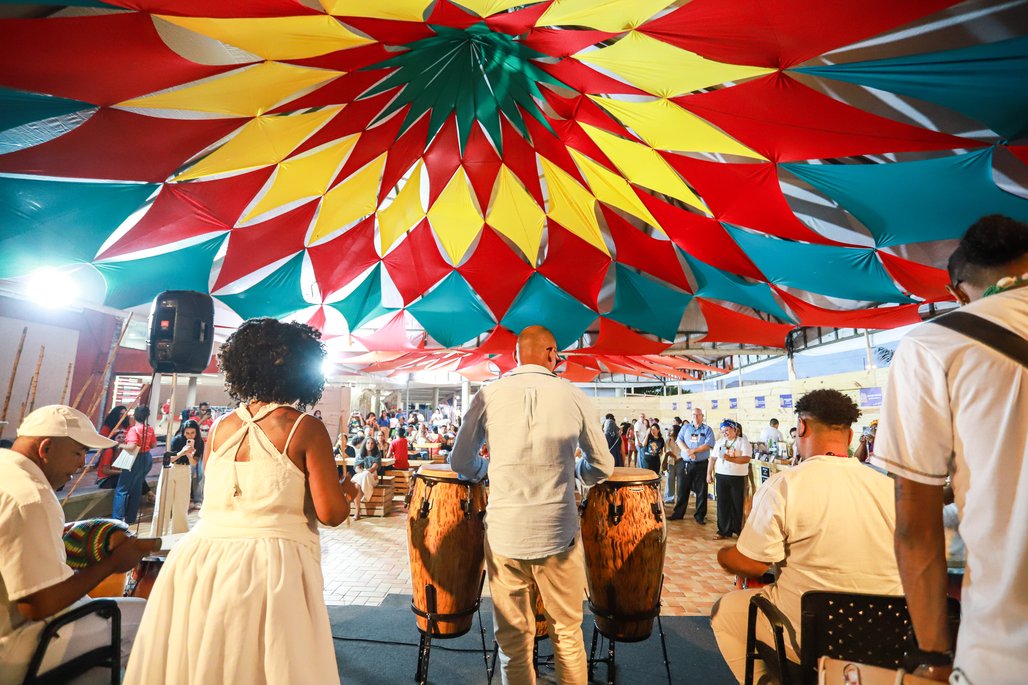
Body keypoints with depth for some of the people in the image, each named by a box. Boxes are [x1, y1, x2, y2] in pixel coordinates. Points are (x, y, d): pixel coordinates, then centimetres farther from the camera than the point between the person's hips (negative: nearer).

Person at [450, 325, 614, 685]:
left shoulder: (489, 395, -5)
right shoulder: (575, 396, -5)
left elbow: (460, 463, 2)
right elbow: (603, 468, 3)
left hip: (503, 534, 1)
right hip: (558, 534, 0)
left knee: (513, 638, 18)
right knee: (567, 634, 20)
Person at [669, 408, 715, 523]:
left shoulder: (708, 430, 2)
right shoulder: (685, 427, 10)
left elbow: (708, 445, -10)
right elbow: (679, 441, 0)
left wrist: (693, 450, -17)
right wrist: (687, 451, -17)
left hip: (701, 465, -2)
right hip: (685, 464, 2)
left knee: (701, 491, 5)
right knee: (682, 490, 9)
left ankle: (700, 515, 18)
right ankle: (678, 513, 19)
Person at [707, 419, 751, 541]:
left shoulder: (742, 442, -3)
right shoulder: (720, 442, 13)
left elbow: (746, 459, -16)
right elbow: (713, 458, 13)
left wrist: (730, 458, -24)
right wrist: (709, 473, 8)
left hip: (738, 477, -4)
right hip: (721, 476, 4)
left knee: (737, 505, 3)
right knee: (722, 504, 5)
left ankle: (738, 530, 19)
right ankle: (724, 531, 14)